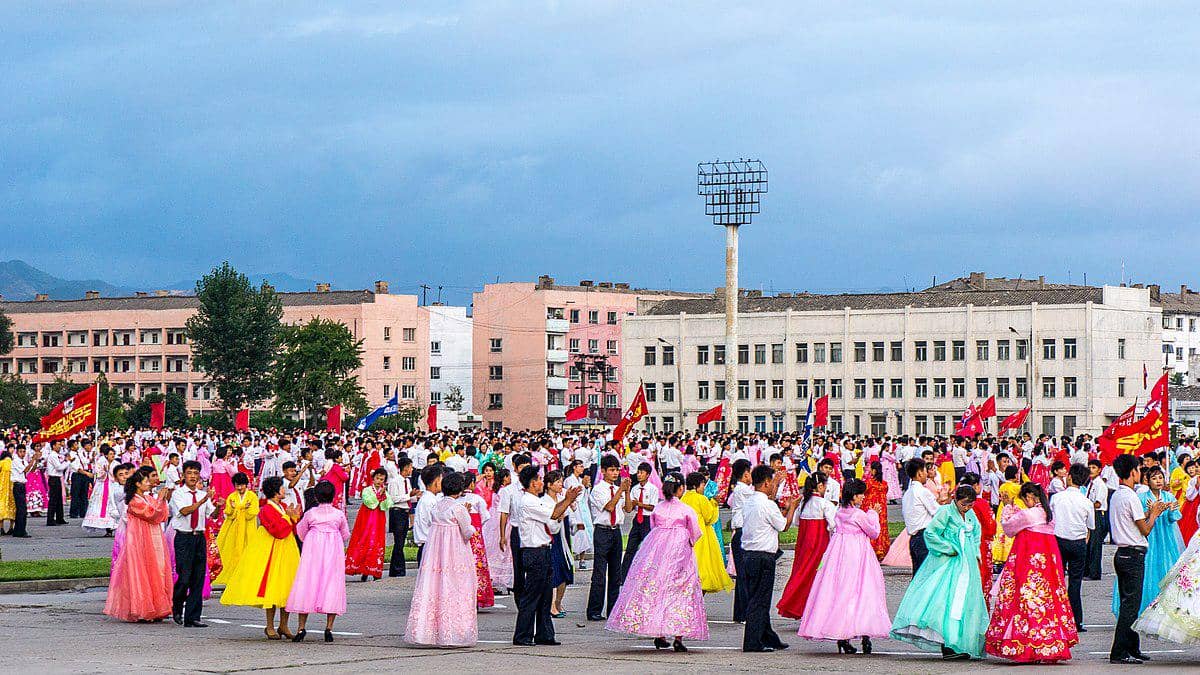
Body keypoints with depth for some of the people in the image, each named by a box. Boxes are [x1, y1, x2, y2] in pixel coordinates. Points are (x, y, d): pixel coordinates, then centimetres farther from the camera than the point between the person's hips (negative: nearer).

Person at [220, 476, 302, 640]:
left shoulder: (284, 508, 12)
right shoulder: (267, 510, -13)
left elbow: (294, 530, 13)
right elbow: (279, 531, -22)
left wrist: (295, 517, -3)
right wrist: (289, 518, -13)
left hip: (287, 552, 8)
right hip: (272, 552, -8)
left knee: (287, 588, 6)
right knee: (272, 587, -6)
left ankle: (283, 626, 13)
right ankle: (270, 627, 2)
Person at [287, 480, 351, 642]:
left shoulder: (310, 513, -2)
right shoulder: (339, 514, -1)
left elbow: (301, 533, 11)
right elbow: (346, 535, 12)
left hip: (312, 550, 0)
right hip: (334, 550, 0)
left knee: (307, 584, 4)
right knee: (332, 586, 3)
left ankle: (301, 627, 0)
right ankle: (329, 627, -4)